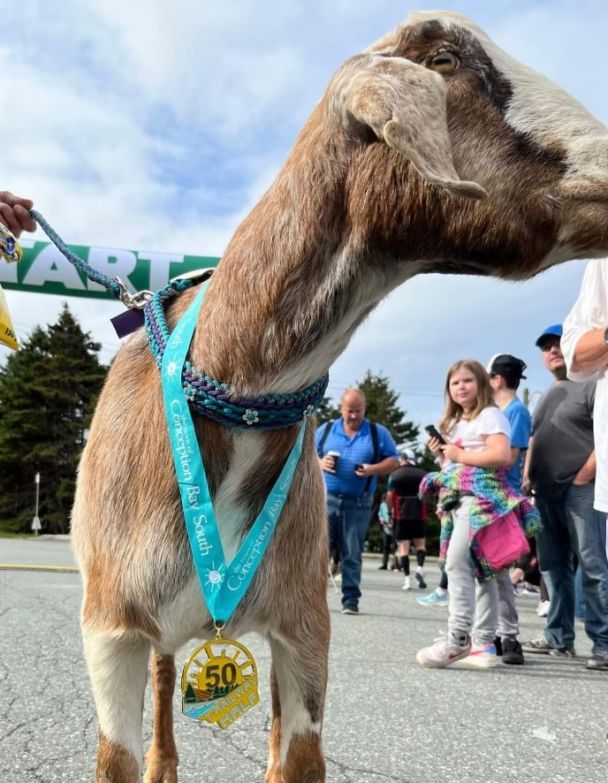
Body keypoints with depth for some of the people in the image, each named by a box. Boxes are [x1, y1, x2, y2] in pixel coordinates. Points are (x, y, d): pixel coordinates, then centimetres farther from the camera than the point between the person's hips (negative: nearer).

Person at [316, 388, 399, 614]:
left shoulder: (378, 433, 5)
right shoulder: (325, 430, 9)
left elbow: (393, 460, 4)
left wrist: (373, 469, -14)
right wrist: (320, 463, -10)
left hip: (358, 504, -1)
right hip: (325, 498, 1)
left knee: (352, 554, 4)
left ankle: (351, 599, 12)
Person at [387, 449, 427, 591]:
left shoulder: (394, 474, 1)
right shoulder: (422, 474, 4)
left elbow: (390, 496, 1)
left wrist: (393, 508, 18)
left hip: (401, 514, -1)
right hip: (419, 514, 1)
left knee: (404, 545, 3)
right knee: (420, 543, 14)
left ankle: (407, 578, 0)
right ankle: (420, 567, -8)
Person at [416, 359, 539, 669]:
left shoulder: (490, 415, -4)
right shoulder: (455, 423, 22)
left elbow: (502, 456, -19)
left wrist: (460, 455, -13)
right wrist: (442, 455, 5)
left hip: (481, 495, -9)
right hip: (458, 499, 9)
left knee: (456, 561, -20)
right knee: (480, 568, 11)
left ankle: (458, 638, -19)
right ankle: (485, 639, 15)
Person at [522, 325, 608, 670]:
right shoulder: (547, 396, 22)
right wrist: (527, 479, 13)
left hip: (580, 489, -8)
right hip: (547, 493, 8)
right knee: (554, 568, 10)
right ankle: (559, 638, 18)